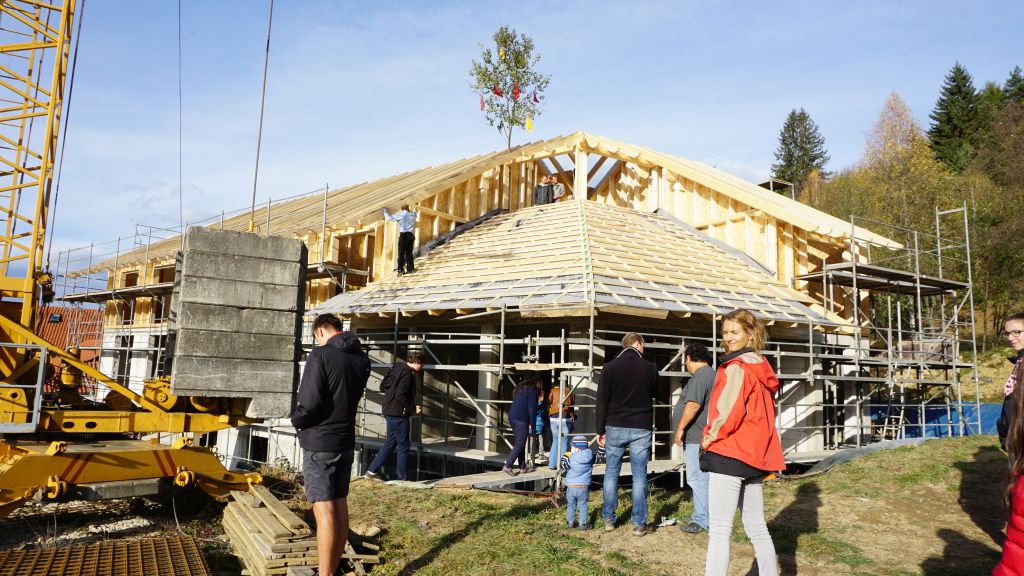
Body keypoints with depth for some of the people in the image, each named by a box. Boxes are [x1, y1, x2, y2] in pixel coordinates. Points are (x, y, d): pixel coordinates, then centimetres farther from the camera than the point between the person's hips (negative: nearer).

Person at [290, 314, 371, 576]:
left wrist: (296, 420, -1)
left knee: (324, 511, -5)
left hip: (320, 444, -7)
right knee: (340, 507, 13)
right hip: (346, 442, 7)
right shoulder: (361, 359, 6)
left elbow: (310, 402, -19)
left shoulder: (321, 355, -15)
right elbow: (351, 398, 9)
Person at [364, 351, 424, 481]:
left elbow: (383, 386, 15)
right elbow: (401, 396, -24)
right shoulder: (408, 374, -19)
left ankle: (372, 470, 19)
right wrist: (413, 409, -16)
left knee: (390, 443, 18)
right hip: (398, 413, -9)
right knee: (403, 446, 1)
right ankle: (402, 478, 9)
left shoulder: (397, 368, 9)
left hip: (389, 411, 9)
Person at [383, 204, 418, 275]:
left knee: (401, 253, -7)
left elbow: (390, 218, 7)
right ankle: (410, 269, 5)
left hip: (403, 235, -5)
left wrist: (385, 211, 23)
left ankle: (400, 269, -14)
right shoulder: (412, 215, 16)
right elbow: (415, 211, 41)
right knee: (409, 253, 9)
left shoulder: (401, 214, 2)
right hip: (411, 235, 5)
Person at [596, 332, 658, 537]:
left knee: (611, 473, 11)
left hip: (615, 428, 1)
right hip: (641, 429, 0)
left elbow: (602, 401, -2)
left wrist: (600, 430, 5)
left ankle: (608, 519, 15)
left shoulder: (610, 367, -3)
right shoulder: (649, 368, -3)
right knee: (639, 476, 4)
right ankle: (639, 524, 5)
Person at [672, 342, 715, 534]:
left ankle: (702, 521, 0)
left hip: (697, 437, -10)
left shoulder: (700, 376, -16)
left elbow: (693, 404, -26)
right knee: (704, 478, 16)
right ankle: (702, 516, 25)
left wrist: (680, 428, -18)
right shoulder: (713, 374, 17)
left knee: (697, 479, -5)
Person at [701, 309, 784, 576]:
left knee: (719, 531, -7)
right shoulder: (762, 368, 13)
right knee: (757, 527, 17)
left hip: (729, 454, -9)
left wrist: (709, 438, -6)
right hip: (756, 455, 9)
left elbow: (728, 413, -20)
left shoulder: (735, 368, -14)